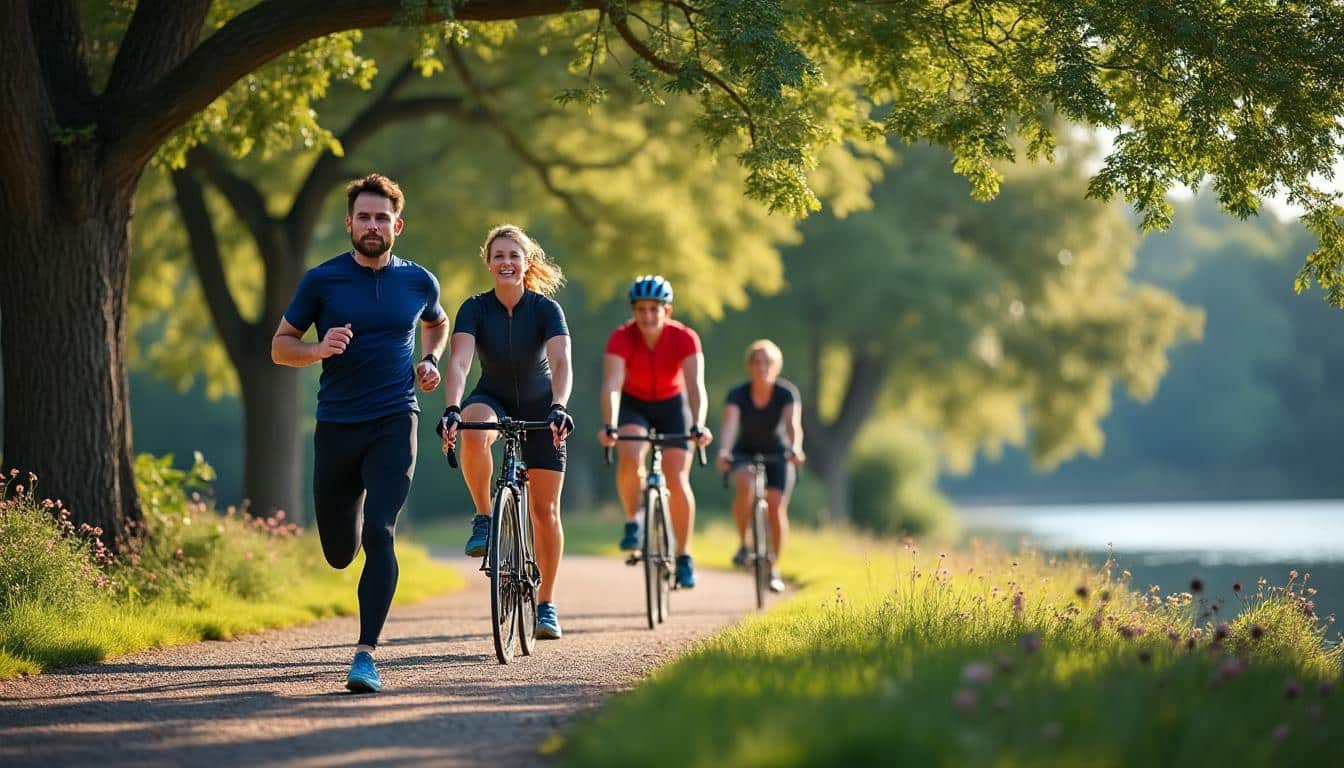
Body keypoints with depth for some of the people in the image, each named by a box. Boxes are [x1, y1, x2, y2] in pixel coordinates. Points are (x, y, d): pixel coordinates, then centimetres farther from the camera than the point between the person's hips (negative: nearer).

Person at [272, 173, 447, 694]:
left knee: (379, 536, -19)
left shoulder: (418, 281, 5)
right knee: (339, 554, 9)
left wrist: (430, 362, 7)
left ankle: (366, 654, -17)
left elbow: (437, 324, 27)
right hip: (337, 425, 1)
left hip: (394, 423, -1)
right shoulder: (322, 280, -1)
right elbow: (280, 347, 4)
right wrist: (319, 349, -16)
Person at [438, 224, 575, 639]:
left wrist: (559, 407, -51)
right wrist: (452, 409, -48)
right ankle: (483, 518, -20)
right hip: (493, 399, 0)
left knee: (544, 509, -1)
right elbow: (459, 362, -31)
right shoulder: (475, 308, -18)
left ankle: (546, 605, 14)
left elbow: (561, 363, -33)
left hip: (539, 406, 0)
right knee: (473, 430, -39)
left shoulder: (546, 309, -20)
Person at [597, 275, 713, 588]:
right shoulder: (622, 338, -26)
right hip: (633, 404, 0)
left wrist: (698, 426, -51)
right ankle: (632, 522, -6)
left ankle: (684, 556, 4)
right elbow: (612, 385, -36)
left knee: (677, 481, -11)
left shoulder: (684, 338, -25)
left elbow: (695, 386, -35)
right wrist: (609, 427, -52)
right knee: (630, 458, -30)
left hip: (672, 405, 0)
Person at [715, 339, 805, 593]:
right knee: (744, 484, -32)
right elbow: (729, 424, -34)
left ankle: (774, 568, 0)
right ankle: (743, 543, -15)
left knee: (776, 505, -16)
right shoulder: (737, 394, -19)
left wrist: (796, 448, -54)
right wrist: (724, 451, -53)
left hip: (777, 454, 0)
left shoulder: (787, 393, -19)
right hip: (745, 452, 0)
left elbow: (793, 424, -33)